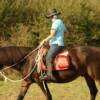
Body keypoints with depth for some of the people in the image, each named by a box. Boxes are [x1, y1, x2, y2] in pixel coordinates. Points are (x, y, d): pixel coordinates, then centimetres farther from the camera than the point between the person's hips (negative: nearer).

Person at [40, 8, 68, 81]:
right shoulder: (60, 22, 20)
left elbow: (52, 35, -15)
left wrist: (44, 41, -8)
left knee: (49, 58, -23)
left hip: (56, 44, -11)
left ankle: (49, 75, -36)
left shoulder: (56, 22, -10)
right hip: (60, 44, 11)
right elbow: (66, 32, 34)